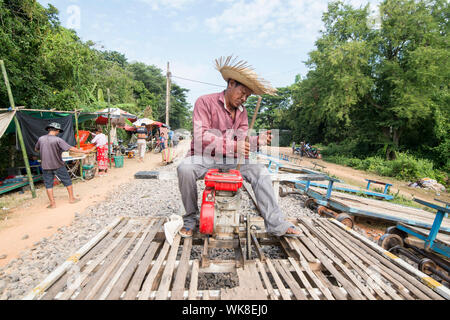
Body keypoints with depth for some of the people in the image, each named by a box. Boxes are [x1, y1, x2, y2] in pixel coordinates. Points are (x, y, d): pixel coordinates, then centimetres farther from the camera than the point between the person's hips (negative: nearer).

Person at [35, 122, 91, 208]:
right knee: (67, 181, 12)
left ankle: (52, 203, 12)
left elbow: (36, 149, 16)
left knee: (48, 185, 10)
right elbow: (70, 148, -19)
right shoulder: (58, 140, -15)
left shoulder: (41, 139, -1)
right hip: (58, 166, -3)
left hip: (46, 166, 4)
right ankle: (71, 198, 20)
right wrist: (83, 151, -14)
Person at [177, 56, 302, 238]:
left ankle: (276, 224, -10)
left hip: (230, 160, 5)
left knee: (260, 171, -14)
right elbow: (201, 137, -19)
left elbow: (242, 142, 4)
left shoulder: (242, 112, 11)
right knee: (185, 168, -35)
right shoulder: (205, 102, -8)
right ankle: (190, 217, -11)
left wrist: (257, 141, -19)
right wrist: (233, 146, -28)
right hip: (204, 157, -4)